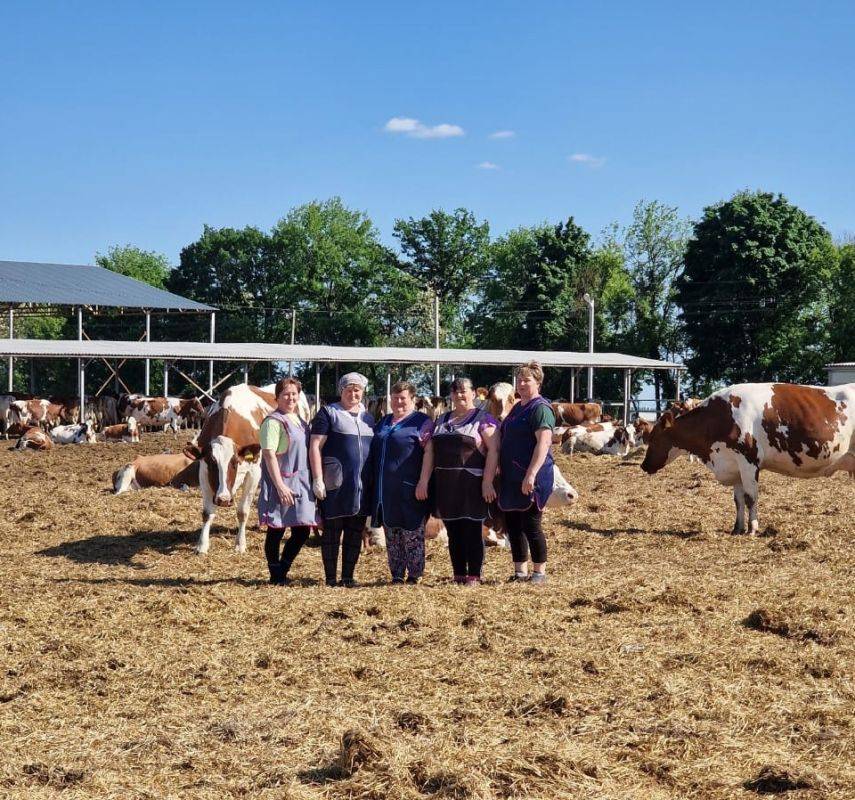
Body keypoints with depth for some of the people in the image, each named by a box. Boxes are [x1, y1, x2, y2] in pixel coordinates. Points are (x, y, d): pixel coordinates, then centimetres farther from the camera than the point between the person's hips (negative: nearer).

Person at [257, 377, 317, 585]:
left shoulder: (299, 421, 16)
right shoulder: (273, 421, -10)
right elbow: (269, 455, -16)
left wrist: (314, 482, 19)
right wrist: (280, 486, -22)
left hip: (300, 483, 8)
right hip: (280, 483, -8)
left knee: (303, 530, 6)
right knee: (276, 531, 1)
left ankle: (282, 573, 17)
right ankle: (276, 577, 10)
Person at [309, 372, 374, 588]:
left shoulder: (368, 418, 17)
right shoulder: (328, 413, -1)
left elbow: (375, 450, 23)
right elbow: (315, 446, -7)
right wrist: (317, 479, -15)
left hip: (362, 483, 6)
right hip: (336, 483, -5)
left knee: (356, 530, 7)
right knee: (332, 529, -1)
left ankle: (348, 576, 15)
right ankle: (330, 577, 5)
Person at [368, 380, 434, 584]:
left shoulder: (422, 422, -3)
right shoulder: (384, 422, 18)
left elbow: (429, 453, -11)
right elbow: (374, 453, 23)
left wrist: (423, 482, -18)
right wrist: (374, 484, 16)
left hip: (409, 490, -6)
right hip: (385, 489, 6)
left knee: (412, 535, -1)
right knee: (391, 536, 9)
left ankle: (414, 577, 6)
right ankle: (396, 576, 16)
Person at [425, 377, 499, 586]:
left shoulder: (483, 418, -3)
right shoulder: (442, 420, 16)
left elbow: (493, 450, -11)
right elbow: (430, 451, 16)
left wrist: (487, 482, -18)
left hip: (471, 484, -6)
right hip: (445, 485, 6)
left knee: (472, 531, -2)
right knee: (453, 531, 9)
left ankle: (474, 576, 4)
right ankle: (458, 575, 16)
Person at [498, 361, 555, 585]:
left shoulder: (540, 408, -10)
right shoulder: (517, 408, 18)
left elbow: (543, 442, -21)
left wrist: (531, 474, -28)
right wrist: (501, 470, 21)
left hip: (530, 479, -9)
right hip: (511, 478, 9)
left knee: (530, 525, -5)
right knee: (513, 525, 10)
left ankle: (539, 573, 6)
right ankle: (520, 572, 18)